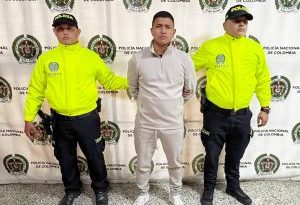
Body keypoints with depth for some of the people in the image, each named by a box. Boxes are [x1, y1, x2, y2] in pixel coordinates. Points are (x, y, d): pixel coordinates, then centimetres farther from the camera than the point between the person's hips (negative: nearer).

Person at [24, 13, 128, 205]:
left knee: (95, 156, 12)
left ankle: (100, 189, 38)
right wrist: (29, 119, 2)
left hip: (87, 118, -1)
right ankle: (72, 190, 44)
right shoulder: (46, 58, -1)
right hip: (60, 120, 2)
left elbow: (109, 80, 4)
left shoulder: (91, 56, -4)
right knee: (66, 158, 18)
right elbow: (36, 90, 3)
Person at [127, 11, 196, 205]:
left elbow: (190, 90, 7)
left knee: (175, 163, 19)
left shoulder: (184, 59, -7)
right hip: (145, 122, 0)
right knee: (143, 163, 17)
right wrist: (148, 103, 10)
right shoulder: (137, 59, -8)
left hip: (173, 123, 0)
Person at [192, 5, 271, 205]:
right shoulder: (210, 46, -5)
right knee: (212, 154, 12)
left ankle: (233, 186, 43)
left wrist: (265, 107, 7)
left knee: (235, 155, 20)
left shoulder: (256, 48, 2)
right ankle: (209, 188, 35)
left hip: (242, 115, 3)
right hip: (216, 113, -2)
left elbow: (263, 80, 8)